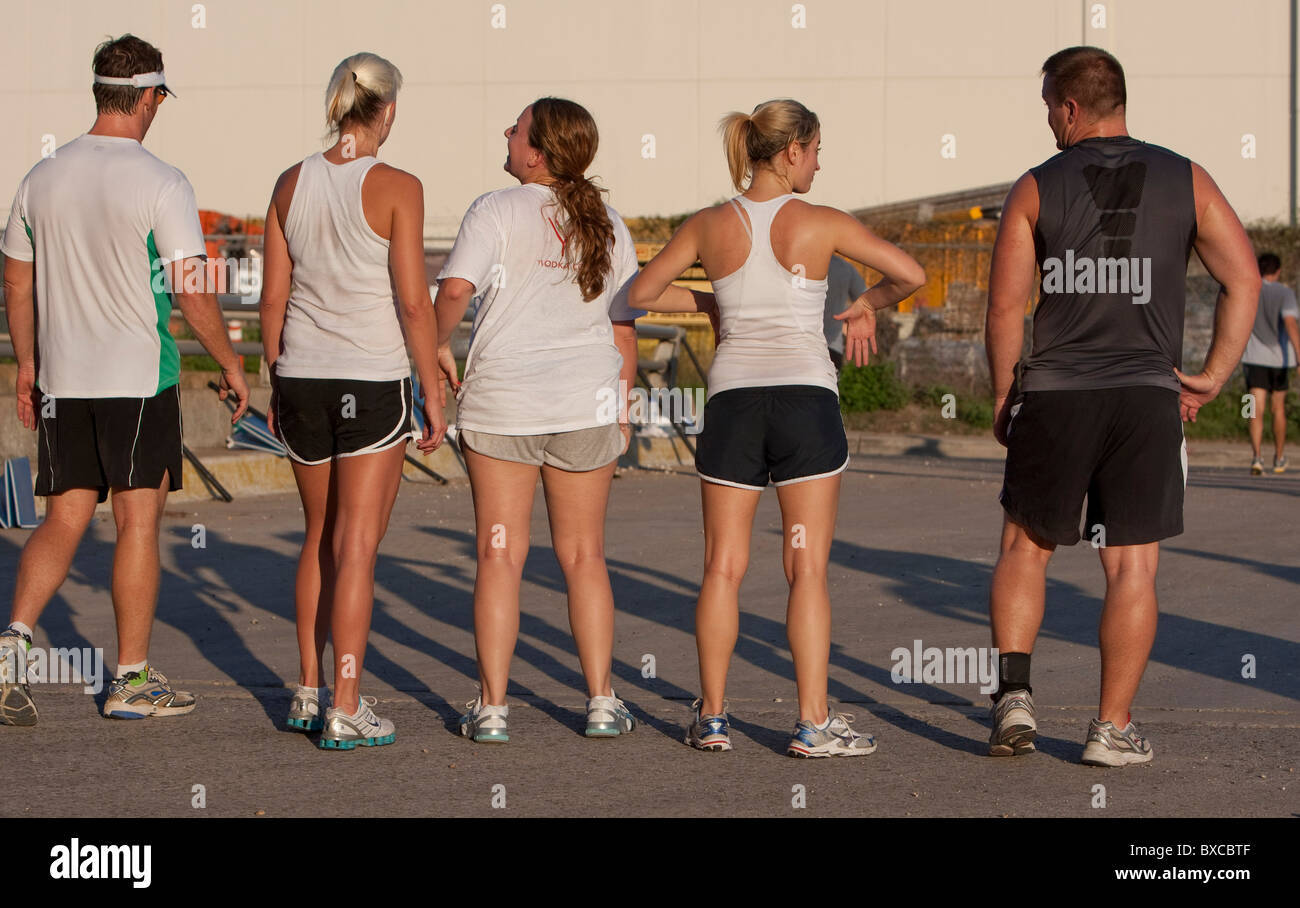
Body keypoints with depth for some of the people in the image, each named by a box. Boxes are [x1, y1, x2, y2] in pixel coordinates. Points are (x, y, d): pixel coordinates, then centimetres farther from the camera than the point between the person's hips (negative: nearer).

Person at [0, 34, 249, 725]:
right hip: (140, 380, -4)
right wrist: (230, 365, 0)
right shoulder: (160, 184, -11)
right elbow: (192, 290, -13)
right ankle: (133, 680, 7)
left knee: (64, 518, 11)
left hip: (63, 381, 5)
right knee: (138, 520, 3)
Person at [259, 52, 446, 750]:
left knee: (320, 538, 19)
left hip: (303, 378, 5)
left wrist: (277, 384, 17)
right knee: (356, 547, -1)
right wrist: (434, 395, -5)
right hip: (373, 381, -5)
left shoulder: (292, 185, 3)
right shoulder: (395, 188, -10)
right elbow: (414, 303, -13)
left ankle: (308, 691, 25)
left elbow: (273, 299, 6)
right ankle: (344, 712, -2)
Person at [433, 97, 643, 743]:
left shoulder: (497, 211, -7)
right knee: (583, 555, 11)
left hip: (501, 399, -3)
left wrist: (439, 346, -1)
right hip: (587, 402, 3)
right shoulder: (607, 226, 7)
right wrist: (620, 408, 16)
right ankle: (601, 702, 10)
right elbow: (624, 329, 8)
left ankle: (492, 707, 2)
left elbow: (455, 288, -19)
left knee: (500, 555, 2)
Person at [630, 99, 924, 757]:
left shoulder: (709, 226, 5)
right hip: (806, 395, -2)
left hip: (732, 399, 2)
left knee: (723, 567, 9)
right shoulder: (821, 223, -2)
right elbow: (910, 274, 0)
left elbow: (641, 293, 12)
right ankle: (814, 723, -3)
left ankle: (712, 718, 11)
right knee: (807, 568, 0)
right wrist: (867, 304, 18)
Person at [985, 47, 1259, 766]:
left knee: (1026, 547, 14)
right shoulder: (1185, 181, 4)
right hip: (1149, 397, 1)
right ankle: (1112, 729, 4)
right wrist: (1211, 378, 6)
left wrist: (1003, 400, 10)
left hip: (1055, 394, 0)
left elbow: (1004, 309, -2)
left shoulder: (1037, 188, 0)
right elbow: (1244, 280, 0)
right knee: (1133, 567, 4)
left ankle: (1013, 694, 2)